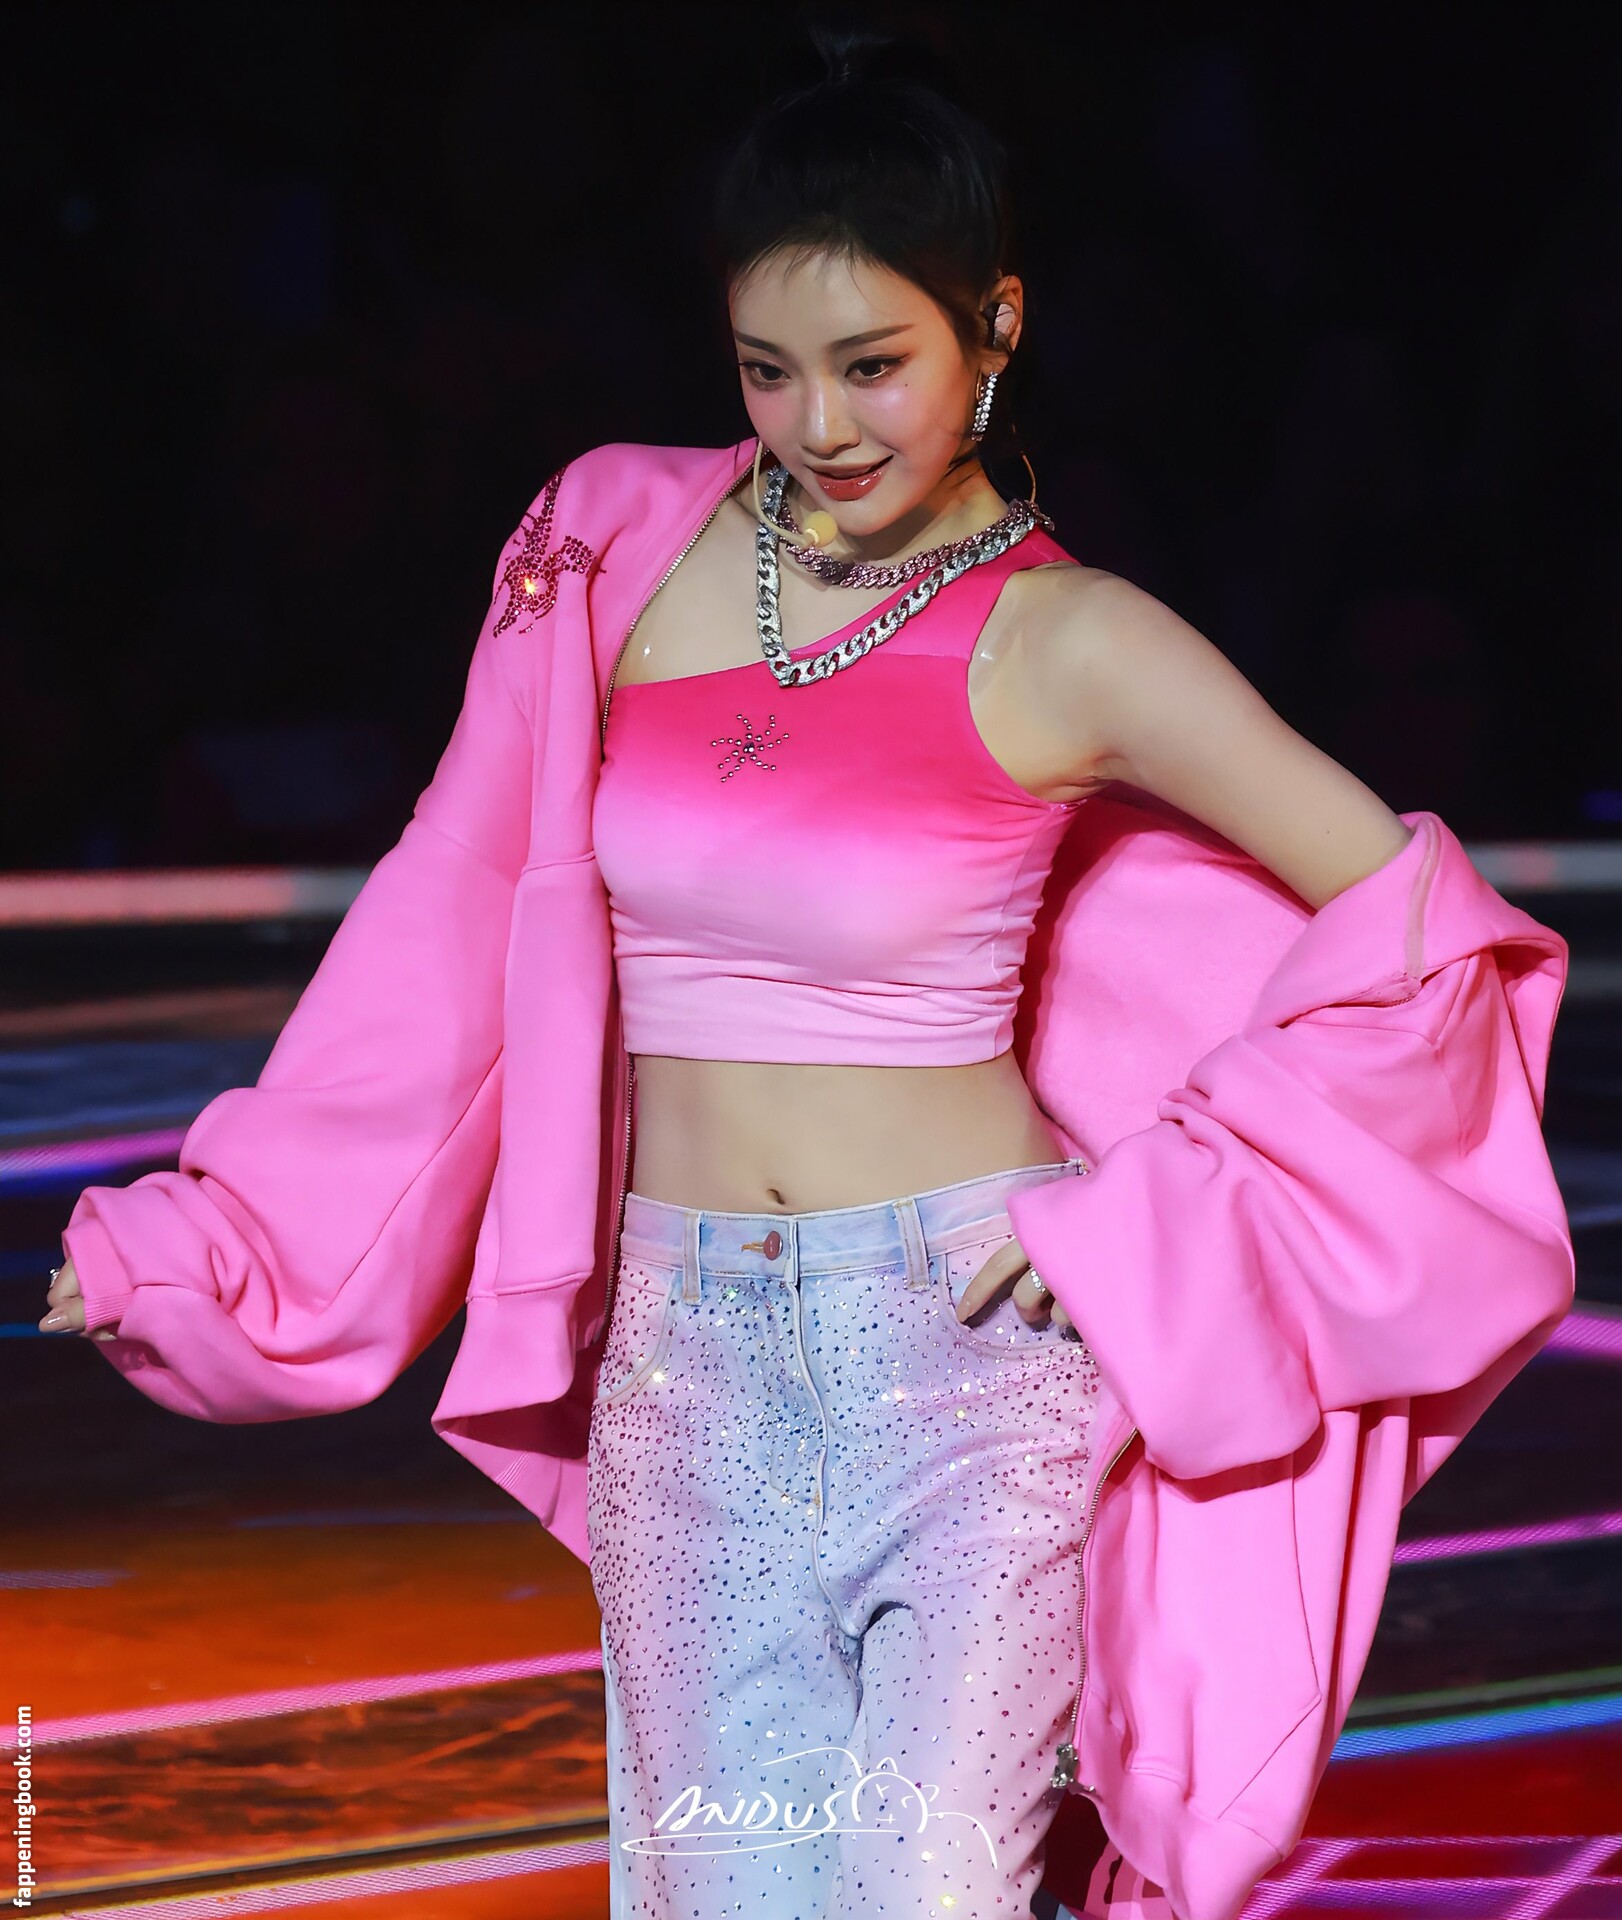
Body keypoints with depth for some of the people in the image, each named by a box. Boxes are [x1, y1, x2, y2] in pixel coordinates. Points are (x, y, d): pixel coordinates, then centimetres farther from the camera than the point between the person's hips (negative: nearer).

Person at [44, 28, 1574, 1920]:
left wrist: (1143, 1207, -9)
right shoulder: (633, 545, 4)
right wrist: (208, 1240, 12)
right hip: (682, 1355, 4)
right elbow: (474, 902, 12)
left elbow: (1411, 915, -5)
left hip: (964, 1337, -4)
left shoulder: (1068, 647, -7)